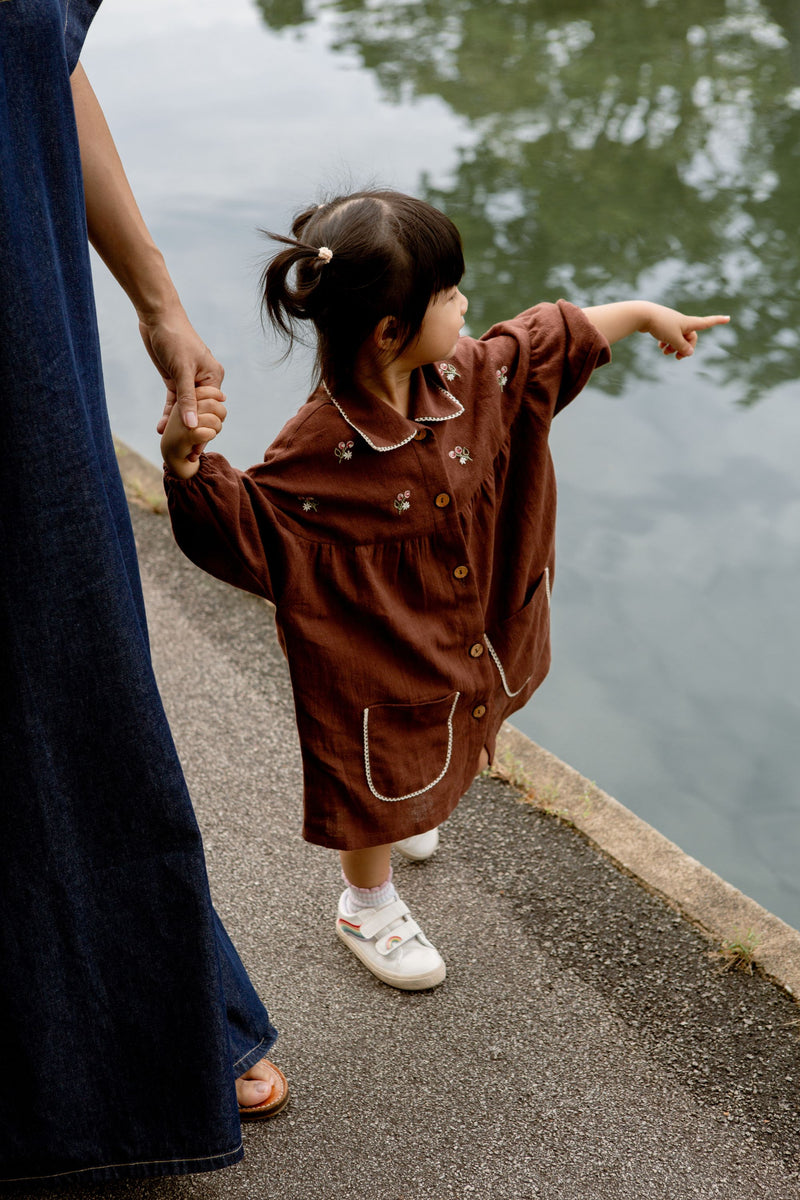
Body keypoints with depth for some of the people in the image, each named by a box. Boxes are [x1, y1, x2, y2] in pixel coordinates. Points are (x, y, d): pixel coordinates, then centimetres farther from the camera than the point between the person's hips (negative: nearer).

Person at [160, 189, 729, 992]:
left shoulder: (465, 375, -13)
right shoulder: (321, 449, -33)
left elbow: (548, 340, 3)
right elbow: (238, 523, -29)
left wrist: (645, 313, 11)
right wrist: (186, 463, -48)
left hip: (465, 628, 7)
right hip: (377, 662, -7)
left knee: (440, 754, 31)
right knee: (377, 780, 16)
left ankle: (400, 821, 64)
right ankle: (367, 907, 43)